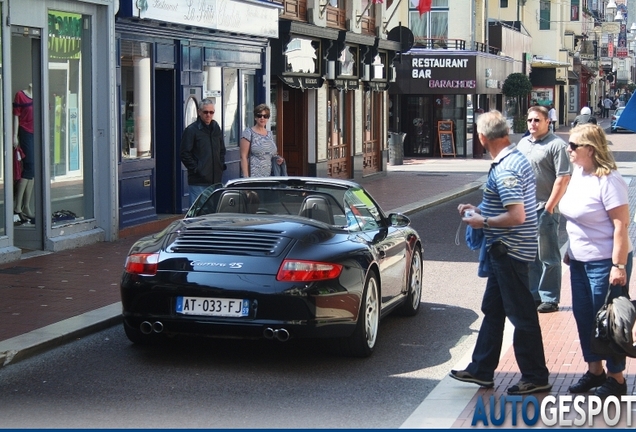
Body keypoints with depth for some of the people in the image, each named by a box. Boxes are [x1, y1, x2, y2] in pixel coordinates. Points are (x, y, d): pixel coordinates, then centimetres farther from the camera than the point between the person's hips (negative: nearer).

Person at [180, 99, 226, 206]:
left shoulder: (216, 129, 13)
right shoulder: (191, 130, -6)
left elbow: (222, 150, 25)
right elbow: (184, 154, -8)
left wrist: (221, 165, 11)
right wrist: (195, 168, -13)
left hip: (215, 179, 6)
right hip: (198, 181, -6)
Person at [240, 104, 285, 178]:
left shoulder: (269, 134, 16)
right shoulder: (249, 133, -2)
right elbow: (243, 157, -8)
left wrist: (279, 159, 4)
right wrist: (246, 178, -15)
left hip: (269, 177, 5)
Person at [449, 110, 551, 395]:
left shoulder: (504, 170, -23)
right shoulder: (517, 159, 9)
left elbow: (517, 216, -29)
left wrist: (482, 221, -16)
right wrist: (480, 209, 16)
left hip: (509, 250, -11)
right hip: (507, 250, 11)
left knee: (521, 315, -1)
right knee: (492, 310, 17)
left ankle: (536, 377, 9)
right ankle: (481, 370, 26)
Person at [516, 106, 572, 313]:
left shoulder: (556, 145, -11)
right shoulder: (523, 143, 13)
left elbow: (563, 179, -16)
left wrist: (549, 207, -17)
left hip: (545, 210, -7)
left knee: (548, 258, 0)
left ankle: (550, 299, 7)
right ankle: (533, 294, 26)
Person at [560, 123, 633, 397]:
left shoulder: (608, 180, -19)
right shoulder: (578, 174, 6)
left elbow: (621, 224, -21)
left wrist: (619, 266, -23)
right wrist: (570, 250, 19)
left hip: (605, 262, -9)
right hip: (580, 261, 9)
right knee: (583, 317, 14)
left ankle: (616, 379, 12)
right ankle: (594, 371, 28)